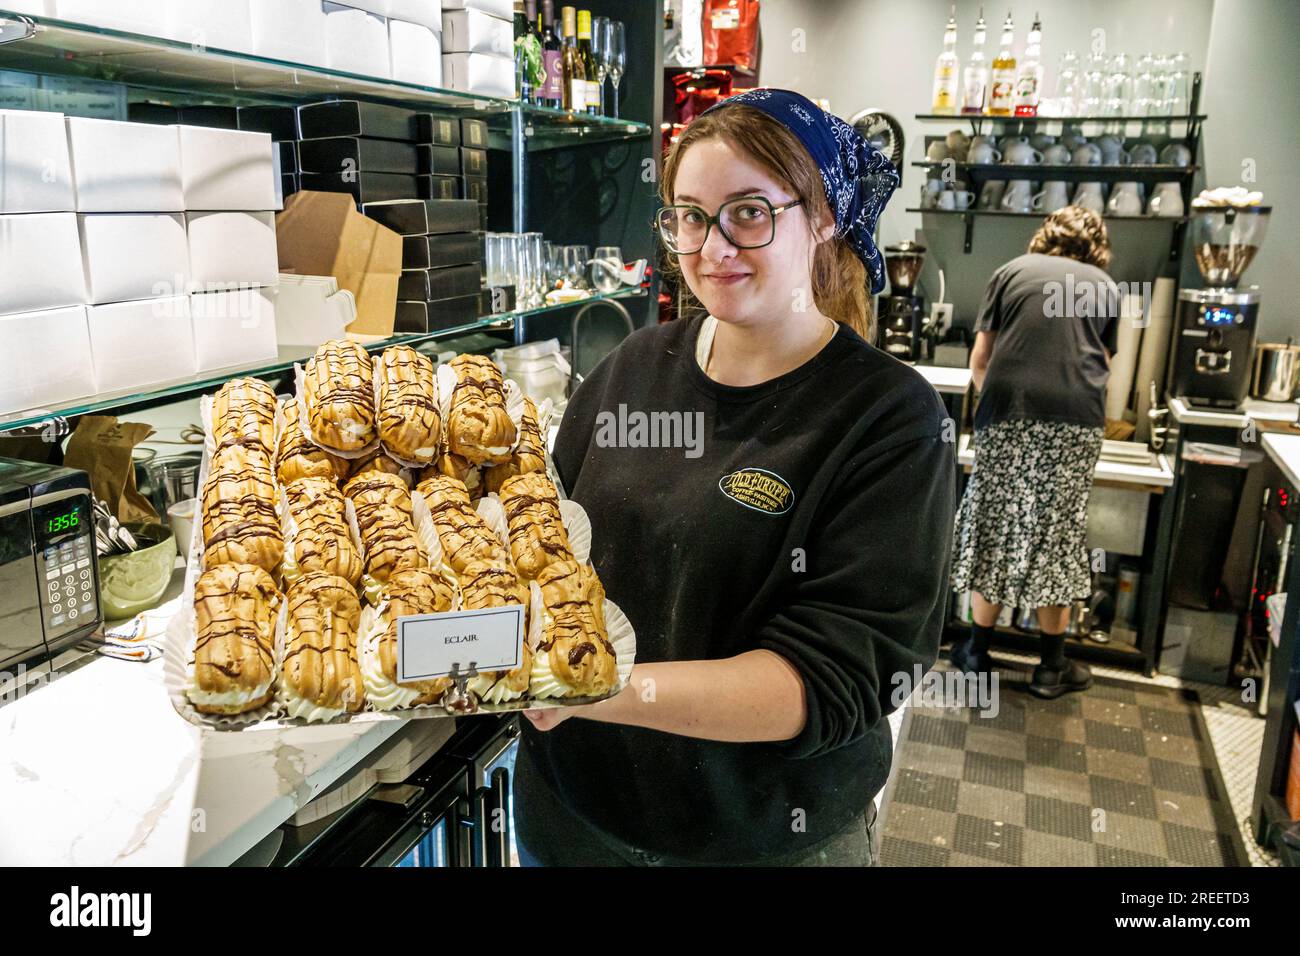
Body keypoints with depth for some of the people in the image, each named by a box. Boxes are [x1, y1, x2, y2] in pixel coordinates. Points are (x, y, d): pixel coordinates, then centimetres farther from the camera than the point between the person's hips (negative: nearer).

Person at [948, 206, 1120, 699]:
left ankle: (977, 650, 19)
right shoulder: (1105, 286, 17)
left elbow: (979, 360, 10)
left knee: (995, 529, 9)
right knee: (1056, 536, 8)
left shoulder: (1012, 271, 13)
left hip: (1007, 415, -1)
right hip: (1077, 422, 1)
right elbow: (1101, 364, 21)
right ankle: (1052, 665, 17)